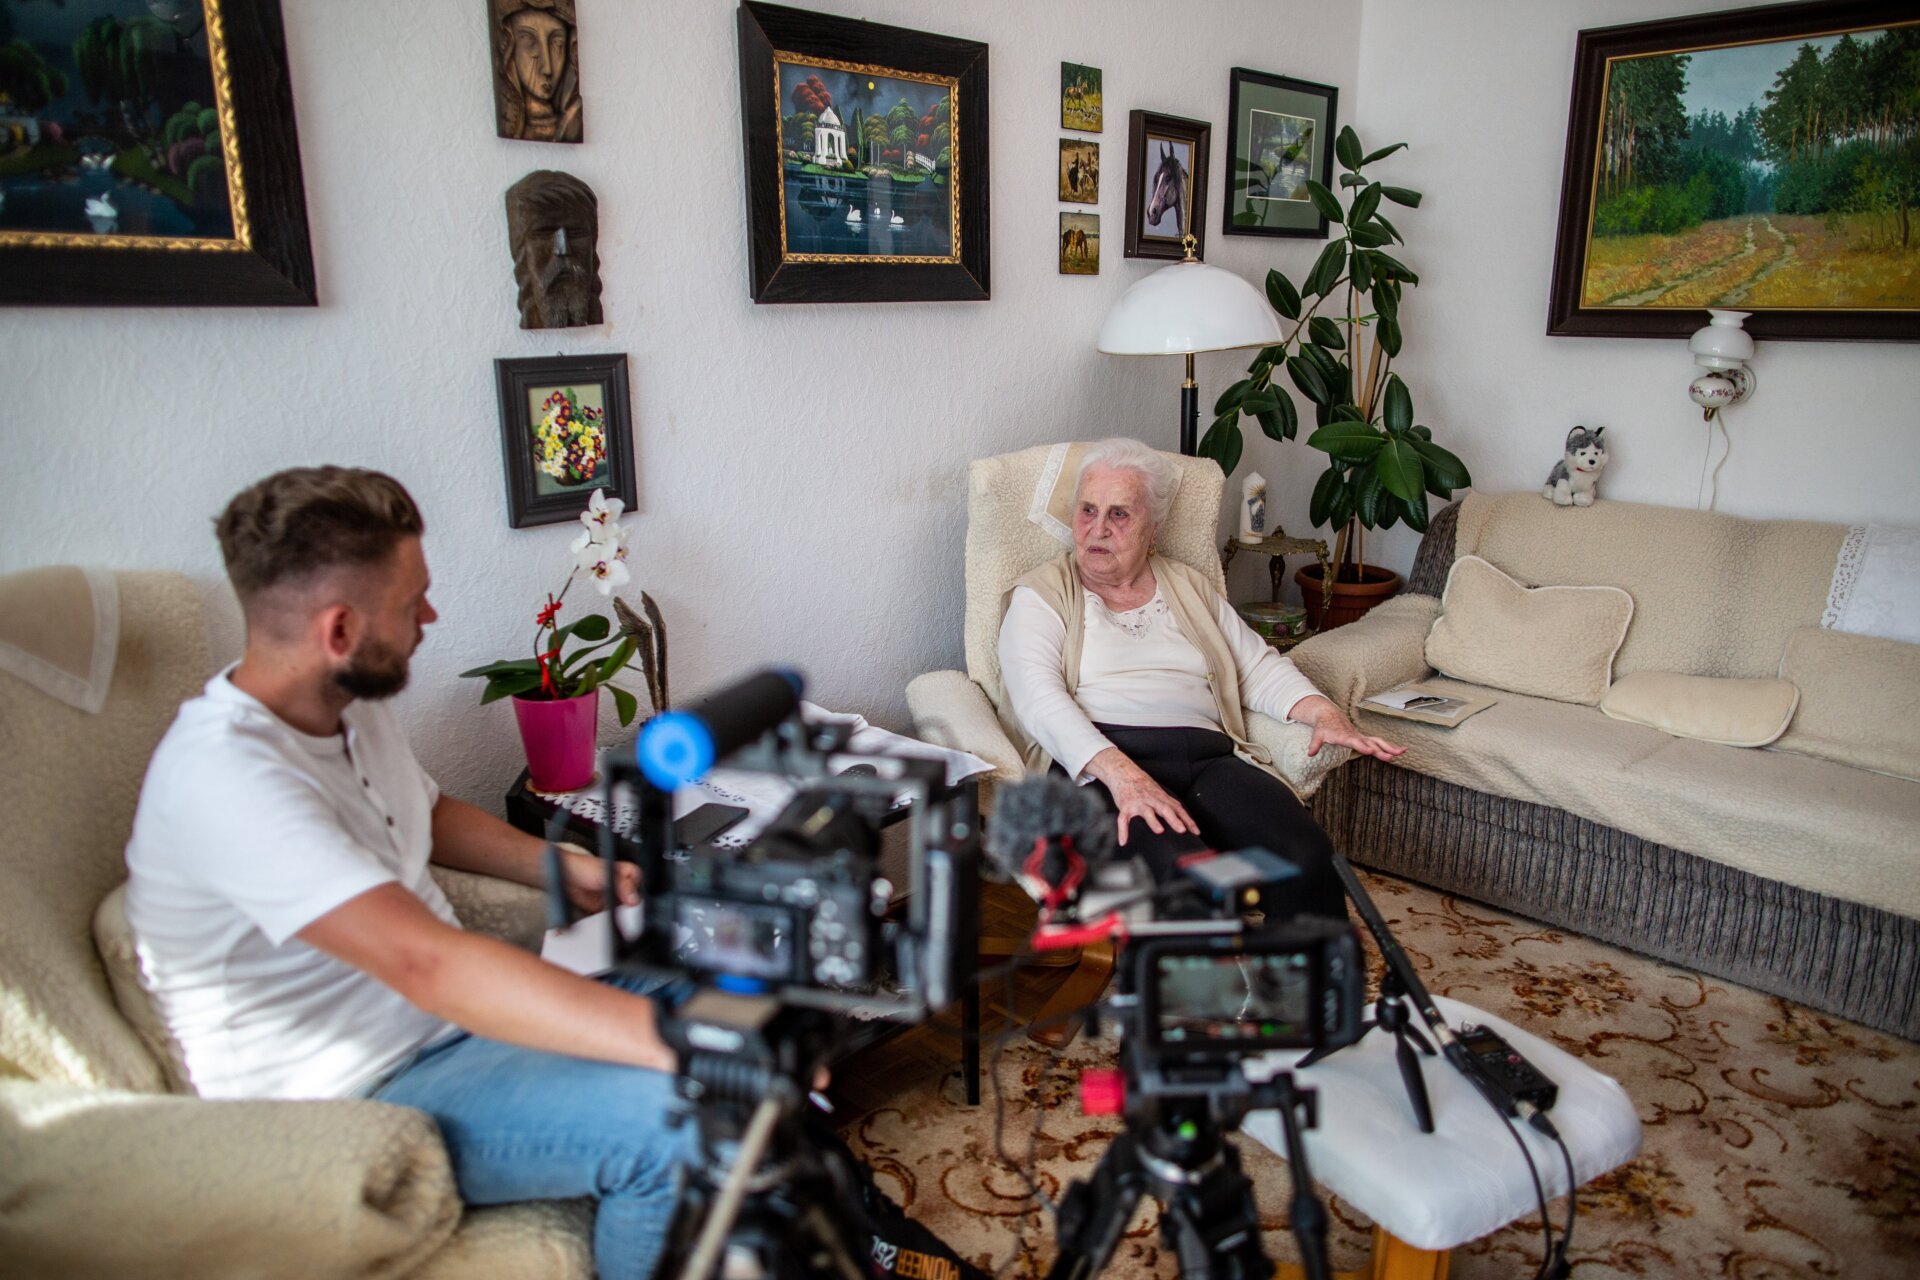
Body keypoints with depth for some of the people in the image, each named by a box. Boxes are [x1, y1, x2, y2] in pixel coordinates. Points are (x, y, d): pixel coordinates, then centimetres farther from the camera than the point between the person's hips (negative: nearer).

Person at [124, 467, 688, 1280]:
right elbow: (425, 963, -38)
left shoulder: (354, 706, 2)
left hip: (449, 1020, 9)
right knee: (673, 1122, -29)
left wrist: (566, 870, 6)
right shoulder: (223, 777, -28)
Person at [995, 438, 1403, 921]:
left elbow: (1259, 667, 26)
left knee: (1308, 858, -27)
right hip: (1097, 766, -4)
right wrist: (1121, 772, -22)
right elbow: (1039, 697, -5)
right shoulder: (1042, 596, 11)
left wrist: (1324, 712, 4)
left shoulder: (1188, 587, 27)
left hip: (1210, 758, 4)